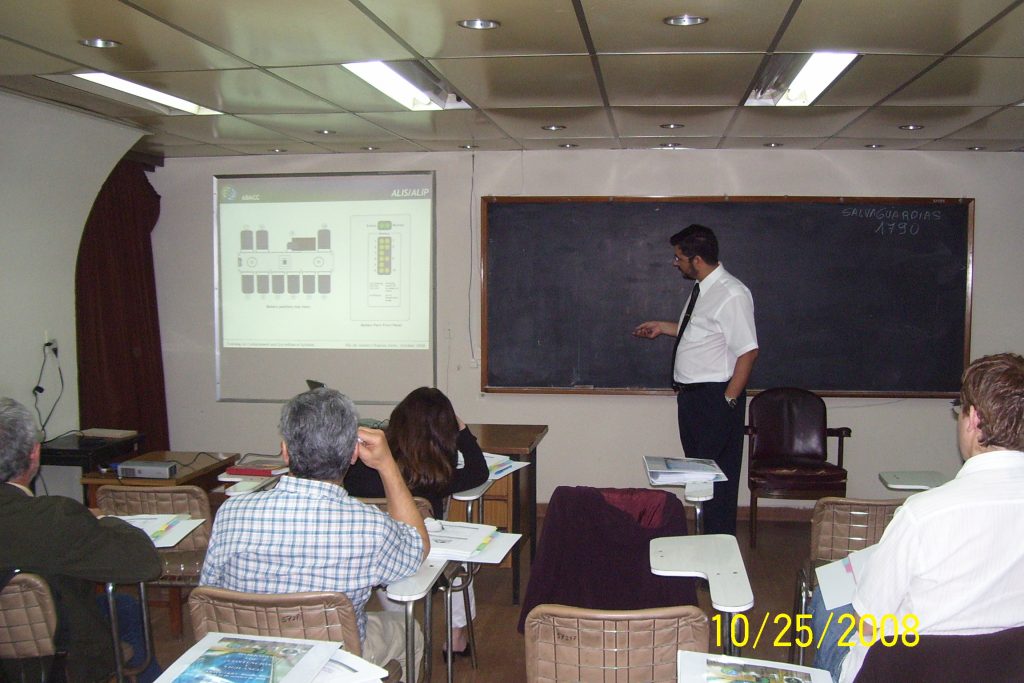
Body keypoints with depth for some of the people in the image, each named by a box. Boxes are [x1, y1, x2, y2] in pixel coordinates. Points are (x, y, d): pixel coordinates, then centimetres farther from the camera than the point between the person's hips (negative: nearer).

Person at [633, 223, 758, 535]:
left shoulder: (731, 295, -18)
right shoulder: (701, 290, 9)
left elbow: (748, 351, -20)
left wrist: (728, 400, -19)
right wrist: (663, 327, 24)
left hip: (715, 398, -9)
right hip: (690, 394, 9)